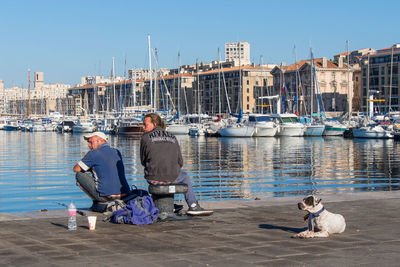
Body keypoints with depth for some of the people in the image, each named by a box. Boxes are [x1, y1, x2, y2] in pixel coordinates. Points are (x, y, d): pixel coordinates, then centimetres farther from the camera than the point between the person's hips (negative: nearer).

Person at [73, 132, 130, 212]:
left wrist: (90, 168, 26)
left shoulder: (94, 153, -4)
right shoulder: (117, 152, 14)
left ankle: (98, 202, 3)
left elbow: (76, 169, 8)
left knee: (79, 175, 8)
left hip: (107, 196, -7)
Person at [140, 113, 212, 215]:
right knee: (185, 177, 36)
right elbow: (180, 162, 10)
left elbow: (143, 161, 5)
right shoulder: (172, 138, 9)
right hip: (172, 177, 1)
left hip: (153, 177, -1)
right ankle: (193, 206, 33)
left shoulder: (145, 137, -2)